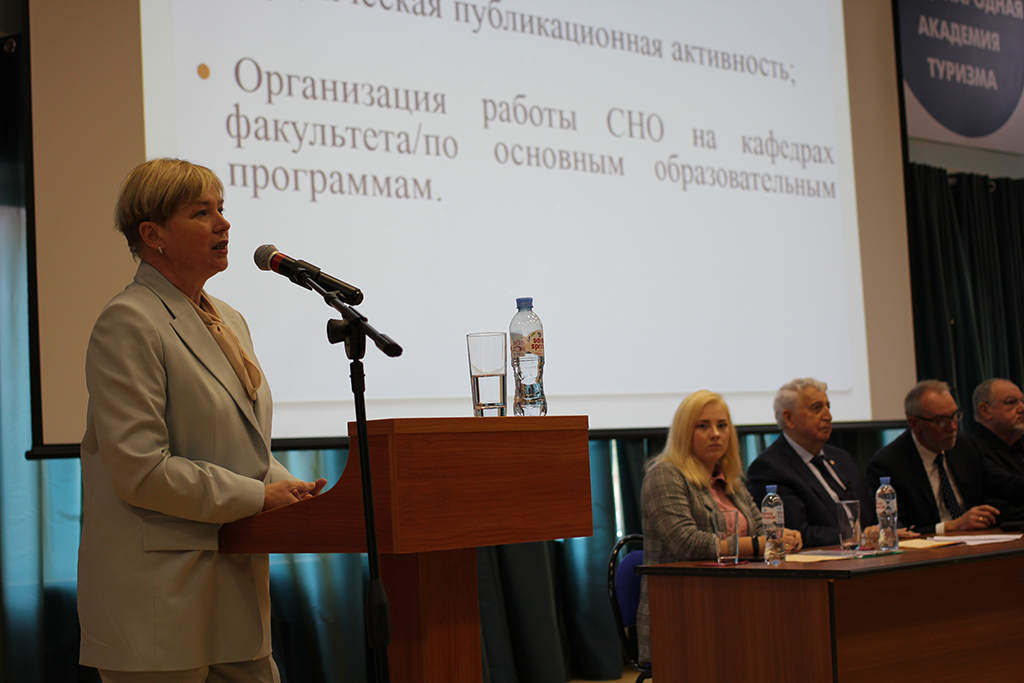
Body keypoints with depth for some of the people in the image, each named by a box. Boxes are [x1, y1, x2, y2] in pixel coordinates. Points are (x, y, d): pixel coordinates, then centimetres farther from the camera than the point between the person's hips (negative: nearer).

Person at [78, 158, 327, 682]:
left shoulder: (229, 321, 16)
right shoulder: (128, 322, -12)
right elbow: (140, 470, -20)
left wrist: (291, 489, 3)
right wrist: (259, 496, -15)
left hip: (236, 585, 8)